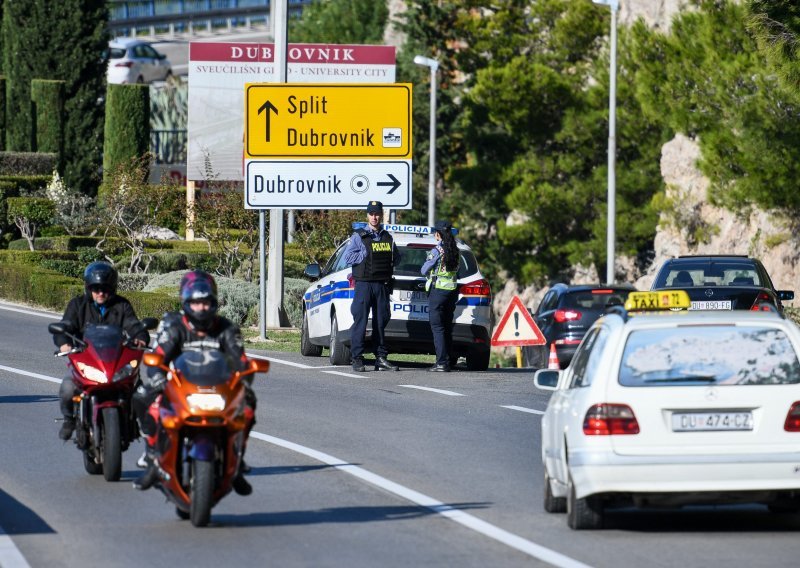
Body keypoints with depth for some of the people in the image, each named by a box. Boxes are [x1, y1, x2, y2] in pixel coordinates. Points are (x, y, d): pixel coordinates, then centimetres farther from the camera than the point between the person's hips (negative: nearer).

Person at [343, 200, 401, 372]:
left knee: (381, 322, 6)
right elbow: (348, 257, -6)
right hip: (364, 285, -4)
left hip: (382, 285, 4)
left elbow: (396, 258, 17)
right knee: (360, 321, -7)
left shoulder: (388, 237, 14)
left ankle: (381, 358, 9)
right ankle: (357, 359, -6)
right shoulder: (359, 236, 2)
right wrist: (367, 255, -11)